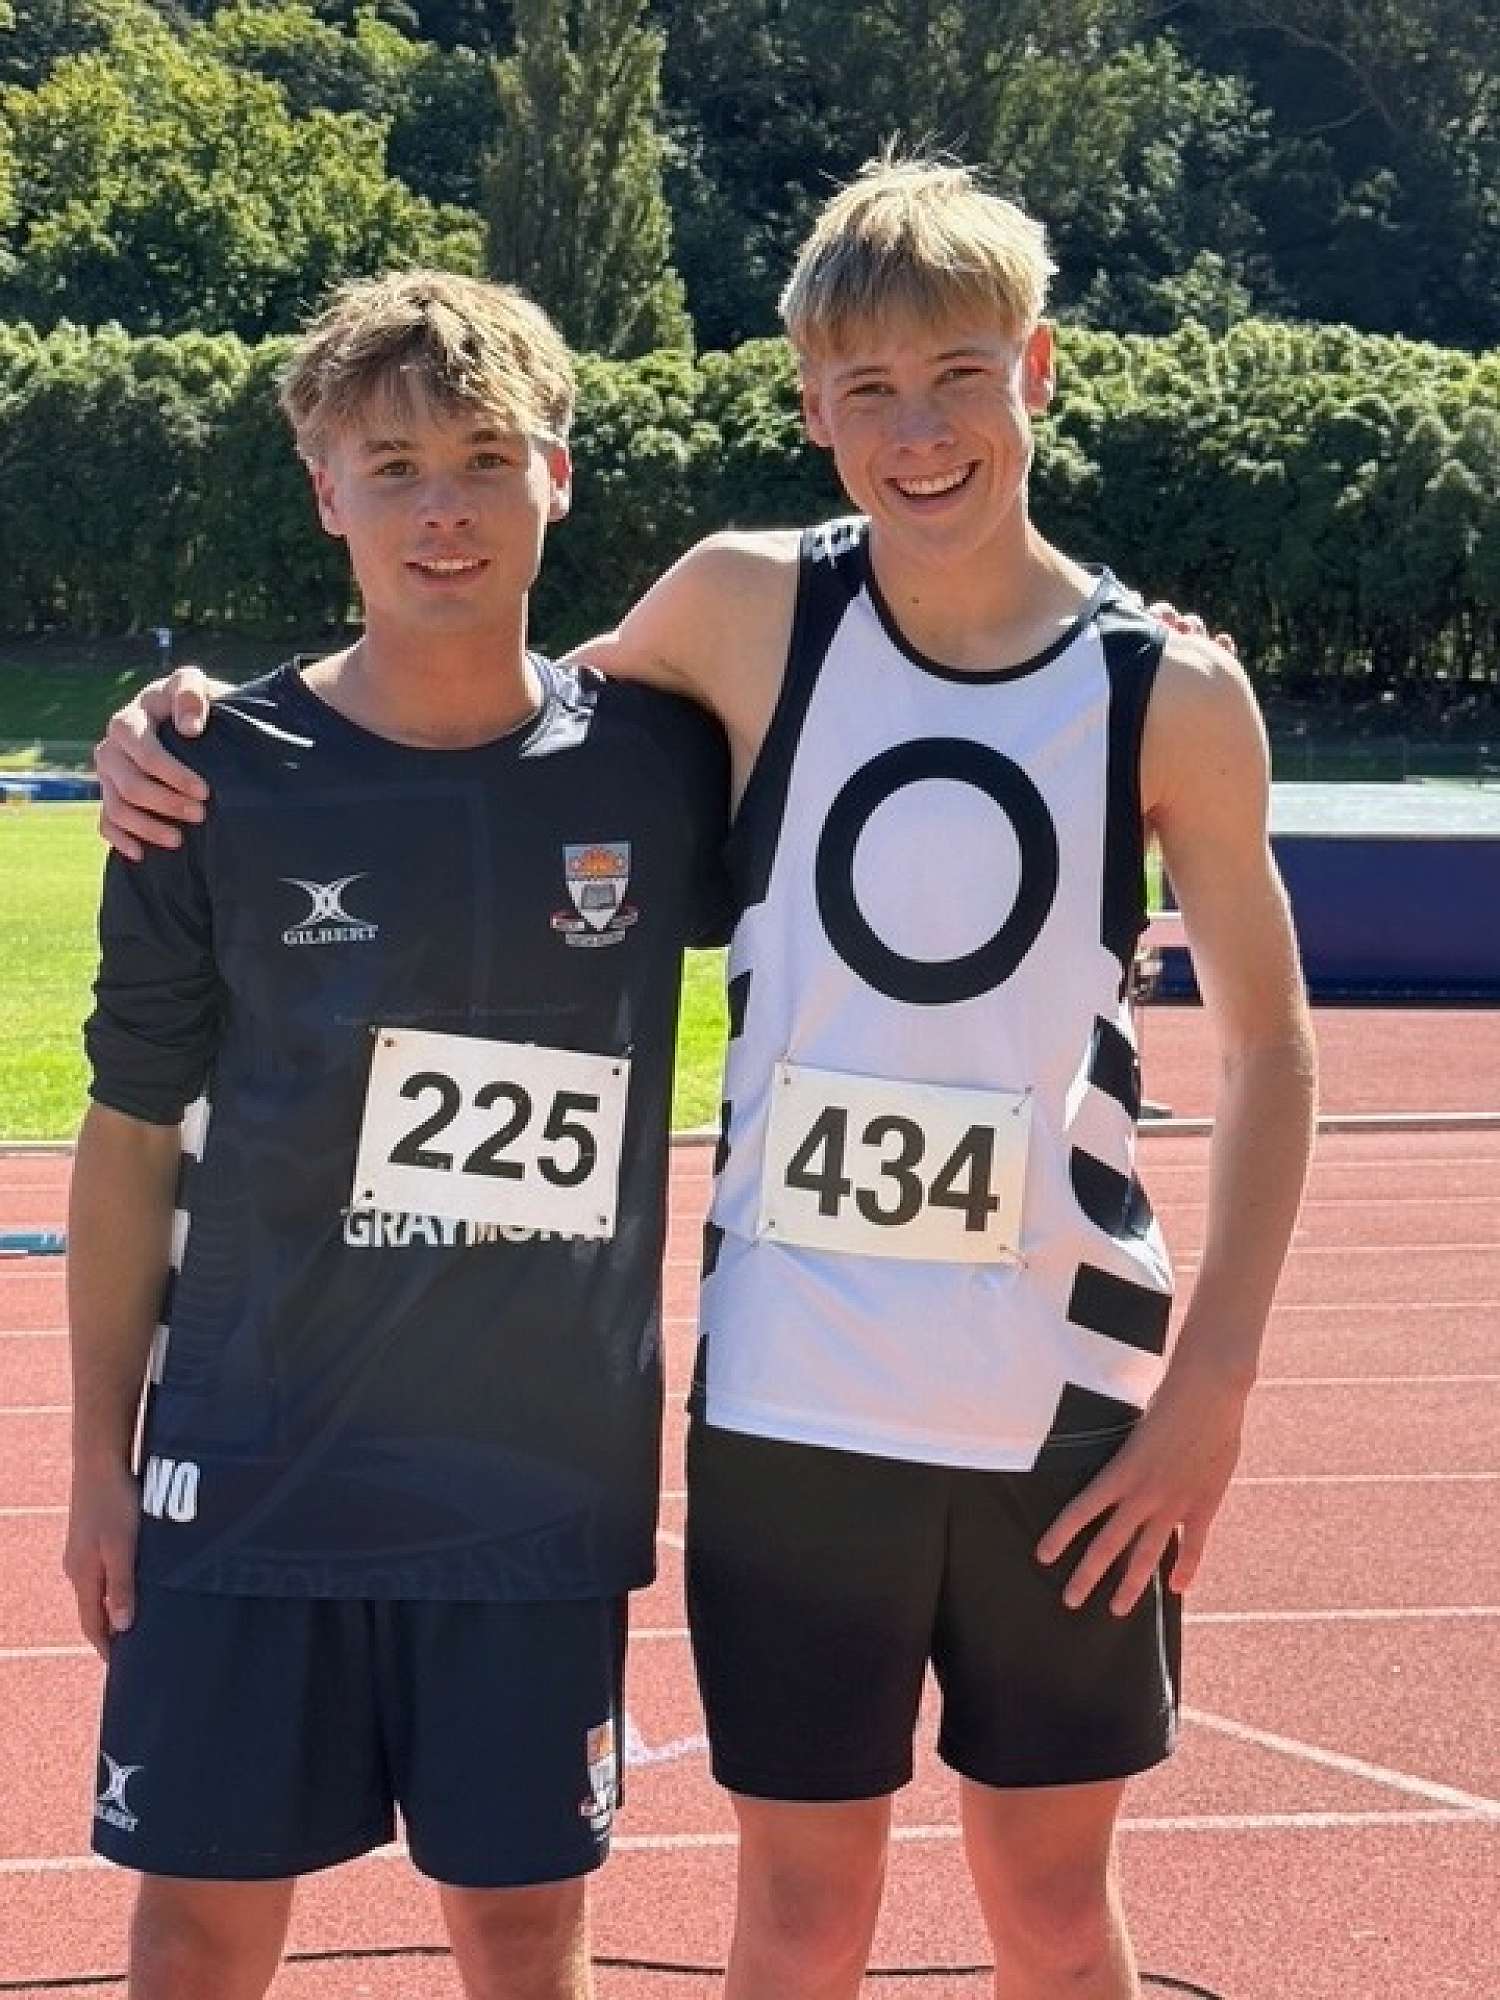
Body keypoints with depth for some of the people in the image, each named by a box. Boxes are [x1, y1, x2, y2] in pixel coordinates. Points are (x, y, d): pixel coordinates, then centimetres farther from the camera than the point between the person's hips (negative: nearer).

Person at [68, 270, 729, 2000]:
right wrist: (98, 1456, 1)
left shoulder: (654, 767, -2)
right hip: (247, 1477, -1)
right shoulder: (226, 784, -4)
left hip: (548, 1482, 1)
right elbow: (132, 1138, 3)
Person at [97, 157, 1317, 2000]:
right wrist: (198, 729, -1)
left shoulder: (1171, 697, -4)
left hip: (1069, 1409, 0)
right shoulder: (751, 612, -3)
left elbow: (1268, 1044, 5)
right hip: (790, 1399, 0)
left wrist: (1212, 1381, -2)